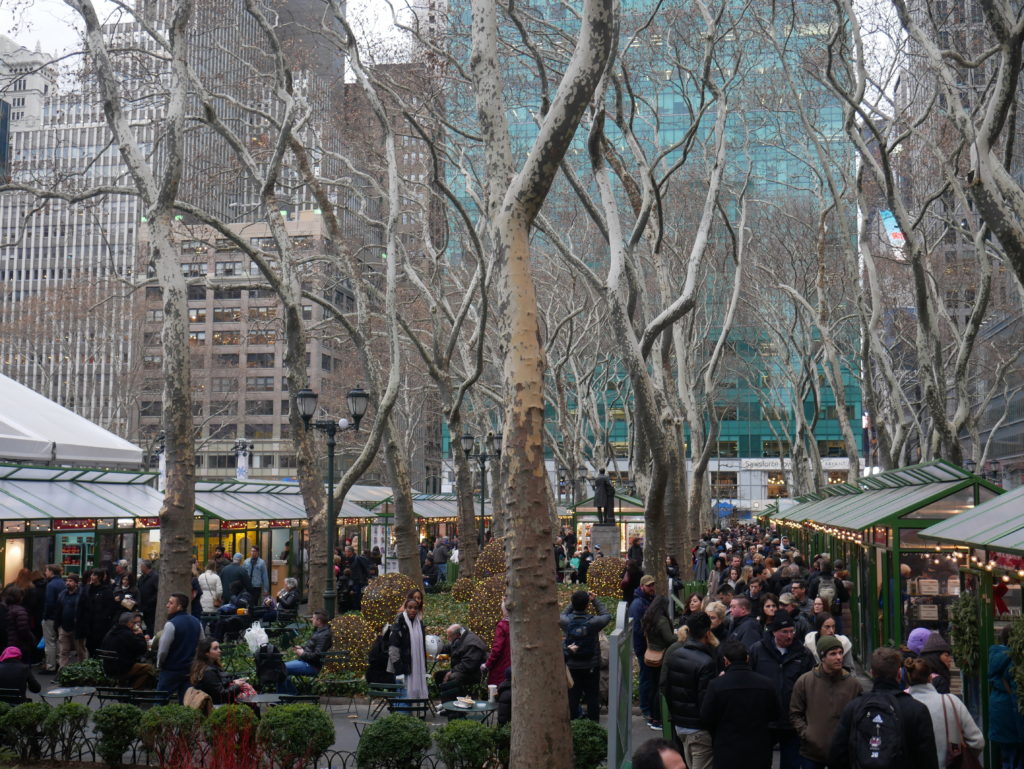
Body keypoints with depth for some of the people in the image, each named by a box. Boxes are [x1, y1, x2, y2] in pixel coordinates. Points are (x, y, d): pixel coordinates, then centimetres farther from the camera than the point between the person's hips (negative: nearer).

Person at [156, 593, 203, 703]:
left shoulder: (171, 624, -16)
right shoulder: (197, 623, 6)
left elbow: (163, 650, -14)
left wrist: (159, 664, 3)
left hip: (171, 670, -6)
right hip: (191, 670, 6)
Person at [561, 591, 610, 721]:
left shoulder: (566, 621, -14)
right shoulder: (593, 622, -19)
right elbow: (606, 616, 2)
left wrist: (573, 603, 8)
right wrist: (595, 600, 6)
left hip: (572, 666, 2)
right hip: (591, 666, -1)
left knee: (572, 696, 11)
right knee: (592, 696, 11)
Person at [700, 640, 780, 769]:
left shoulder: (716, 685, -16)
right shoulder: (767, 684, -8)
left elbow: (705, 720, -8)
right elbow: (775, 716, 6)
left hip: (726, 756, -2)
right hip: (760, 756, 2)